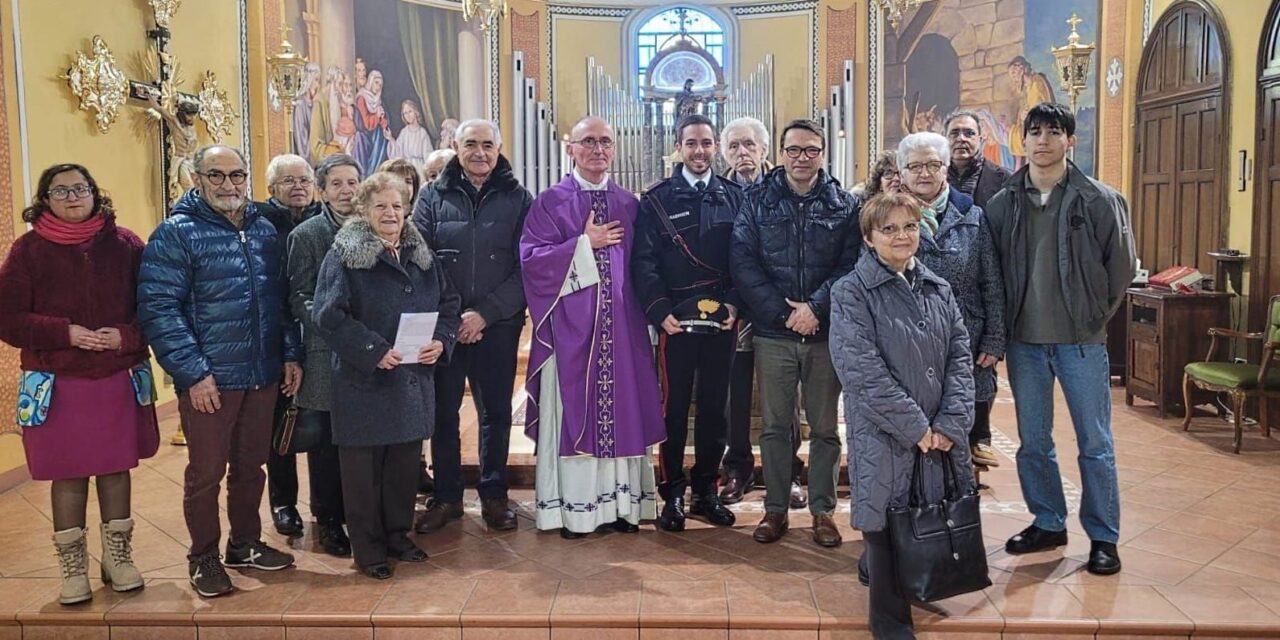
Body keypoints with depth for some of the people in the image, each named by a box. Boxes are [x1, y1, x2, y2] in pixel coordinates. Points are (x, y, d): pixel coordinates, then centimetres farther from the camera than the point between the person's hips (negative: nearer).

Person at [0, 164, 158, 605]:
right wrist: (66, 334, -17)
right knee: (68, 474, 7)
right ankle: (73, 567, 21)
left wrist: (127, 335, -15)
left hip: (120, 380, 1)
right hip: (57, 385, -1)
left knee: (116, 468, 12)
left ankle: (118, 556, 27)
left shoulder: (125, 245, 1)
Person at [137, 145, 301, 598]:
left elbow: (282, 299, 15)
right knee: (206, 472, 7)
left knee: (250, 467, 16)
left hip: (264, 375, 5)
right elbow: (158, 309, -14)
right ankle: (204, 558, 24)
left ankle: (246, 544, 33)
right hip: (209, 380, -5)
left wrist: (291, 355, 6)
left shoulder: (264, 230, 10)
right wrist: (193, 372, -18)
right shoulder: (176, 233, -8)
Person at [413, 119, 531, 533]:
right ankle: (446, 496, 20)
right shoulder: (434, 197, 5)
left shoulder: (518, 200, 3)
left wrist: (484, 314, -13)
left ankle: (493, 494, 22)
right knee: (443, 413, 6)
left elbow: (526, 268, -3)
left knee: (496, 413, 8)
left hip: (498, 326, 0)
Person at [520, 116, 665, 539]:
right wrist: (586, 244, -11)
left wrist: (649, 311, 1)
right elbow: (531, 258, -8)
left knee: (622, 407, 5)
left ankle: (621, 503, 15)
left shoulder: (629, 205, 12)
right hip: (570, 325, -3)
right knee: (573, 410, 0)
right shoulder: (550, 202, 2)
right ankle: (573, 507, 8)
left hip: (620, 325, 3)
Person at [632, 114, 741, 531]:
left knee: (715, 407, 9)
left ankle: (706, 492, 21)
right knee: (674, 408, 4)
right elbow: (644, 262, -3)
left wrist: (735, 304, -8)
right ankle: (673, 495, 14)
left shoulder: (735, 197, 9)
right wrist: (661, 311, -13)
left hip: (722, 321, 2)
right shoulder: (657, 200, 3)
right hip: (675, 321, -2)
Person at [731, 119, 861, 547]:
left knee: (825, 427, 8)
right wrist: (784, 313, -12)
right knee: (775, 426, 8)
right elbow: (743, 263, -4)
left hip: (826, 332, 0)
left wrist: (815, 307, -15)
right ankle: (775, 509, 19)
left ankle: (823, 510, 20)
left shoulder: (844, 206, 4)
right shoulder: (758, 201, 4)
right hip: (773, 333, 0)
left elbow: (851, 266, -3)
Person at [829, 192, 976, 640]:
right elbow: (862, 370, -14)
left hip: (941, 436, 5)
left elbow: (960, 357, 7)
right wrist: (916, 427, -15)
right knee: (888, 527, -1)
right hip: (884, 435, -5)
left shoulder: (938, 290, 11)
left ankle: (874, 569, 40)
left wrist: (951, 424, -6)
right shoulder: (852, 292, -7)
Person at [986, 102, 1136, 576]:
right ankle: (1048, 523, 29)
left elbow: (1122, 265, 1)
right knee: (1032, 442, 12)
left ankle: (1103, 537, 18)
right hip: (1024, 341, 3)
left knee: (1095, 443, 5)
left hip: (1081, 341, -3)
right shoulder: (1003, 203, 3)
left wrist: (1095, 316, 1)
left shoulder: (1100, 200, -4)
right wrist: (1007, 321, 4)